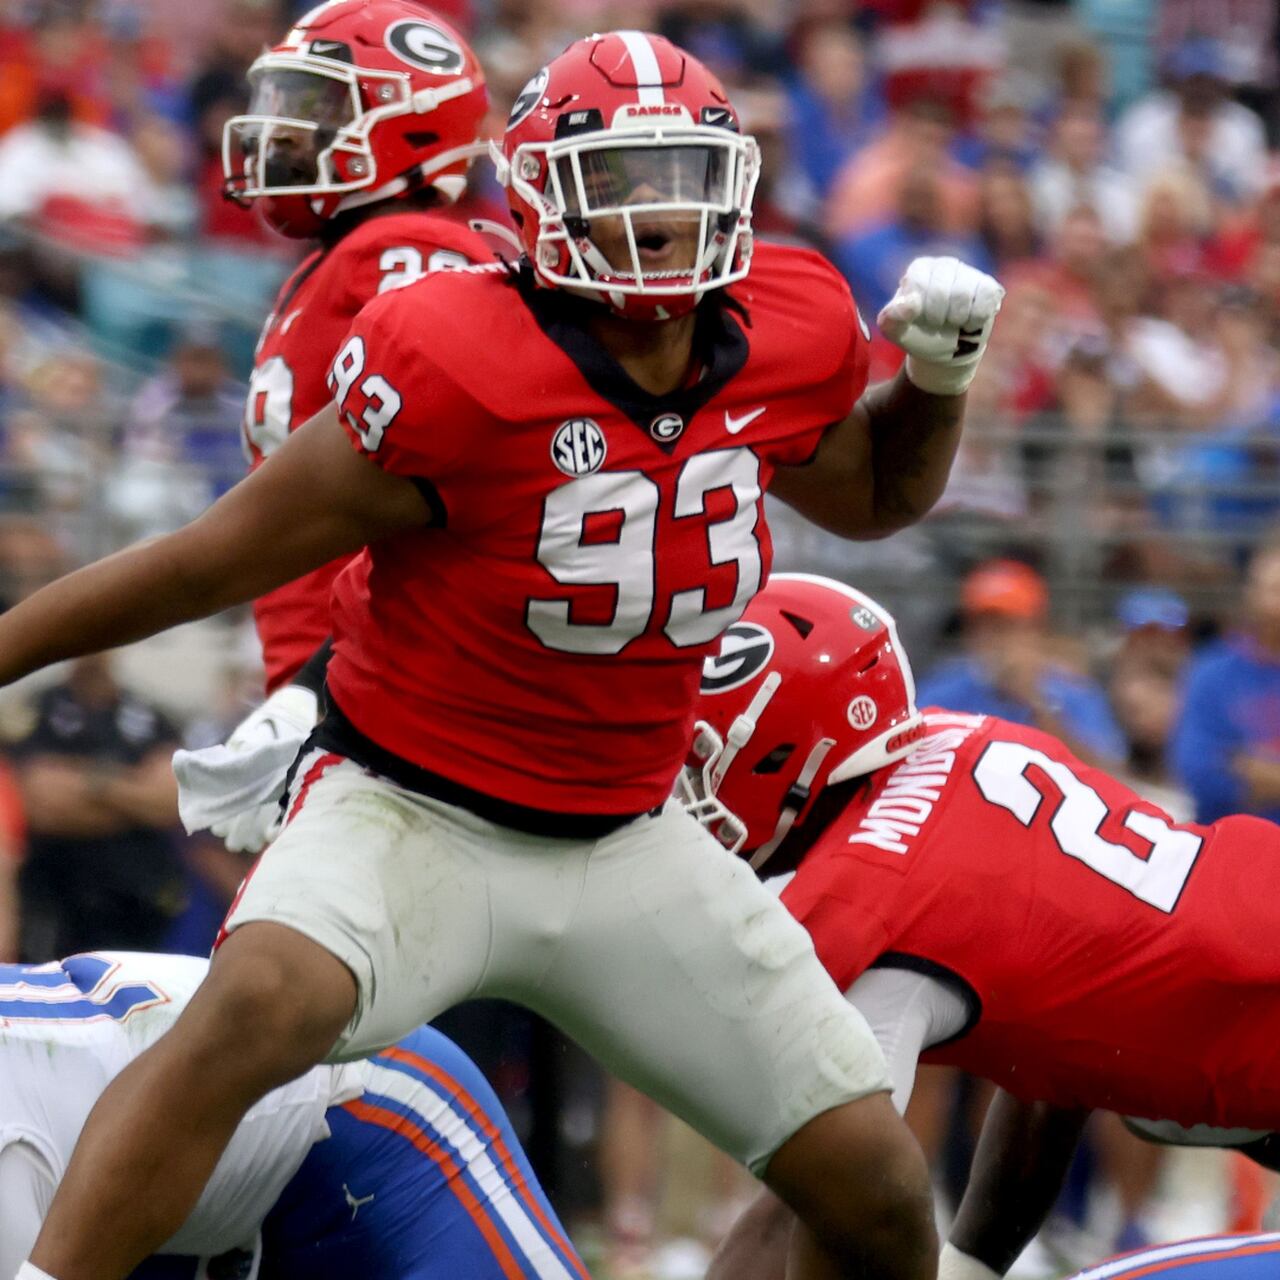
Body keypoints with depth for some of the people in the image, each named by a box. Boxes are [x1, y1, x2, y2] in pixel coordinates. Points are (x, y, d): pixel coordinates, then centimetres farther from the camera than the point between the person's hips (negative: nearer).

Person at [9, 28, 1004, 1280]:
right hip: (413, 812, -6)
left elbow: (871, 494, 19)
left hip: (627, 842, 6)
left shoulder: (789, 337, -4)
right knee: (255, 1008, -37)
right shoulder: (455, 367, -22)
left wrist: (938, 370, -1)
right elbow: (222, 556, -12)